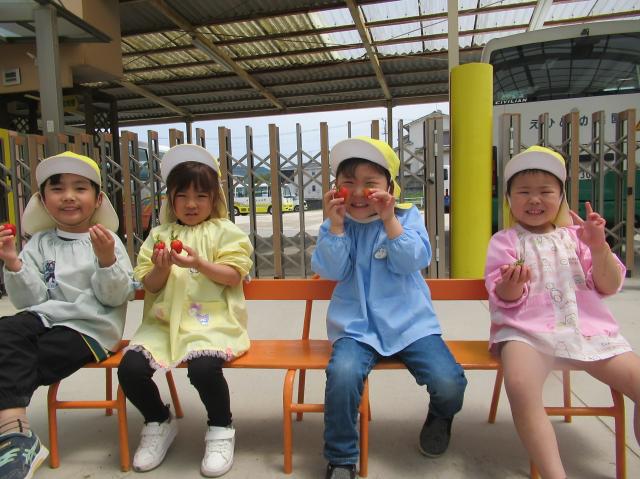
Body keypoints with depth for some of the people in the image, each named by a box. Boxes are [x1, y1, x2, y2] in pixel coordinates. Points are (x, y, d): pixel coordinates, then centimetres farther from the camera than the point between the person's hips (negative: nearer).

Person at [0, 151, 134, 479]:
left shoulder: (108, 240, 1)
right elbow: (30, 300, 3)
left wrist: (107, 260, -23)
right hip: (44, 318, 4)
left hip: (90, 329, -3)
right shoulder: (39, 243, 10)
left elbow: (115, 297, -6)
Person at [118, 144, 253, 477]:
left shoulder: (224, 231, 4)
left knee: (203, 366, -31)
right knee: (130, 368, -16)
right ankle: (159, 422, 16)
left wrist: (199, 263, -18)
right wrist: (162, 269, -12)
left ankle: (221, 430, 1)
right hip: (164, 321, 4)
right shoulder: (160, 234, 12)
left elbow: (234, 276, -5)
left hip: (211, 321, -4)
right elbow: (149, 286, 10)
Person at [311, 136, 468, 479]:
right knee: (343, 374, -29)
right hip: (356, 328, 0)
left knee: (449, 384, -17)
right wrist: (336, 225, -14)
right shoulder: (335, 224, 5)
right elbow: (332, 271, -6)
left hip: (410, 323, 0)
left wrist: (390, 220, -19)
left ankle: (439, 418, 25)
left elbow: (412, 261, -12)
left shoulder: (407, 216, 2)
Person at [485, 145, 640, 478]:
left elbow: (609, 287, 9)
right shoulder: (504, 241, 8)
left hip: (587, 329, 4)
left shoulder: (574, 236, 17)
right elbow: (506, 299, -1)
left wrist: (598, 247, -8)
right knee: (520, 388, -34)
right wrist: (511, 285, -26)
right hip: (526, 331, -4)